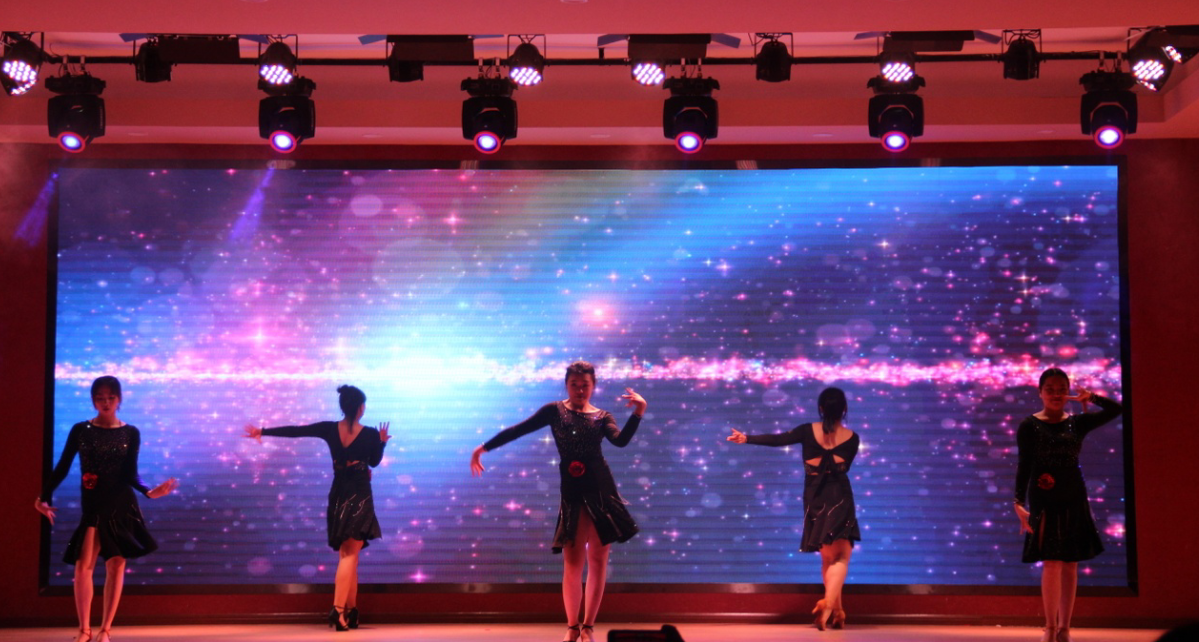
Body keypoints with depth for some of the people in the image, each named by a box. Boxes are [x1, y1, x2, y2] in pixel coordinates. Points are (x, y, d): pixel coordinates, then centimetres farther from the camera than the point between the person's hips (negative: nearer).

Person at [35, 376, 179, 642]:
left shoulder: (130, 433, 3)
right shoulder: (80, 430, 3)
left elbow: (130, 474, -2)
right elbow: (62, 467, 5)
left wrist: (148, 491, -19)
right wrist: (44, 497, -1)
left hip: (122, 506, 0)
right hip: (92, 507, 0)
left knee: (116, 566, -1)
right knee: (83, 566, -9)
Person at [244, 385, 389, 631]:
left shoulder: (329, 429, -4)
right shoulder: (370, 434, -10)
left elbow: (294, 431, -1)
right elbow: (374, 461, 4)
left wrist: (263, 431, 7)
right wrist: (382, 441, 17)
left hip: (338, 495, 4)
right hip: (360, 495, -4)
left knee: (349, 555, 15)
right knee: (349, 555, -5)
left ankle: (351, 612, 16)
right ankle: (338, 610, -20)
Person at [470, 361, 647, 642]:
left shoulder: (602, 417, 9)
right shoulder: (555, 411, 8)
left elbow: (621, 440, -9)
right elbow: (519, 430, 6)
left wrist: (639, 411, -19)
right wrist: (484, 448, 5)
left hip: (601, 489, 1)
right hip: (572, 491, -1)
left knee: (598, 559, 2)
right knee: (572, 560, -2)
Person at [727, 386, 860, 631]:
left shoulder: (809, 431, -3)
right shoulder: (852, 438, -2)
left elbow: (777, 439, -4)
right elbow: (842, 466, 2)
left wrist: (747, 438, 3)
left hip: (815, 500, 2)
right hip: (839, 500, -2)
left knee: (827, 557, 15)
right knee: (840, 557, -1)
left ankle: (836, 611, 18)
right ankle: (828, 604, -24)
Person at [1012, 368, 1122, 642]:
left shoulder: (1077, 423, 8)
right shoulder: (1029, 426, -1)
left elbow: (1116, 410, 7)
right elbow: (1024, 465, -7)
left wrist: (1089, 397, 1)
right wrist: (1019, 503, -15)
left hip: (1074, 501, 4)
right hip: (1044, 502, -4)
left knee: (1070, 565, 5)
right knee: (1051, 564, -9)